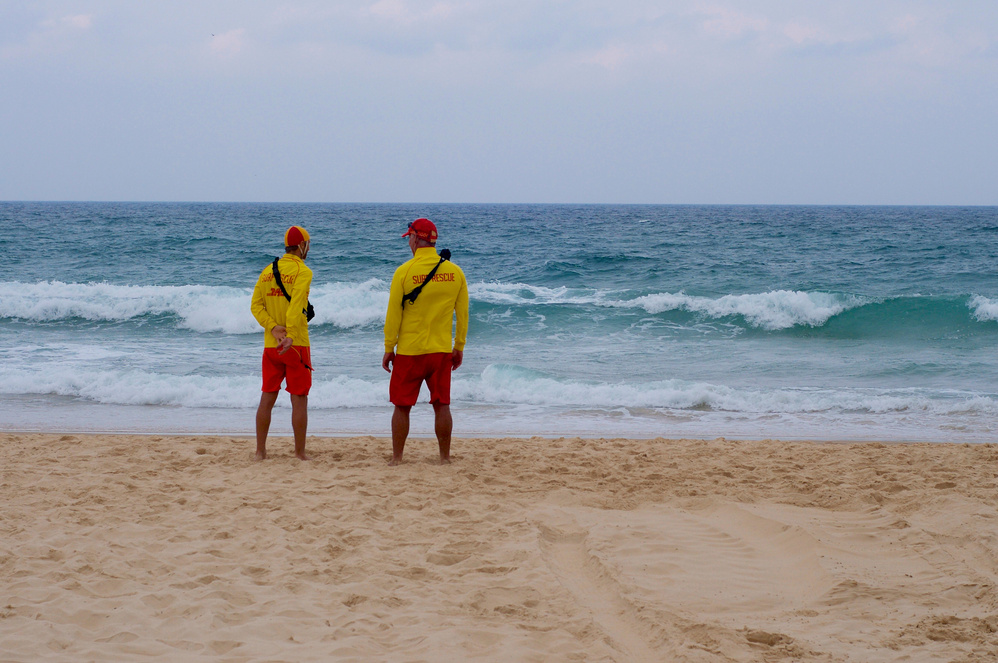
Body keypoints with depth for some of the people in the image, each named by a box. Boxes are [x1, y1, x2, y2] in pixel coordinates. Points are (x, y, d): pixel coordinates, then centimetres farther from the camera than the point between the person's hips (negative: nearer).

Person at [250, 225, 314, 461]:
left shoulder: (268, 271, 10)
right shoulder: (302, 271, -9)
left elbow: (255, 304, 1)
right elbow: (296, 306, -22)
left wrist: (272, 327, -8)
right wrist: (291, 335, -29)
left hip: (271, 344, 5)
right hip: (296, 344, -5)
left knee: (267, 398, 10)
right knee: (299, 400, 1)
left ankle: (260, 451, 13)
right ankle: (300, 454, 2)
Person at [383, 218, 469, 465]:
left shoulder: (404, 271, -10)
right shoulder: (455, 272, 1)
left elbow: (393, 315, -6)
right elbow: (463, 314, 6)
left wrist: (388, 348, 2)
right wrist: (459, 347, 16)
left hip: (410, 351, -3)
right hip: (442, 351, 3)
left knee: (402, 406, 6)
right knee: (441, 405, 9)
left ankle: (397, 458, 9)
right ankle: (445, 457, 11)